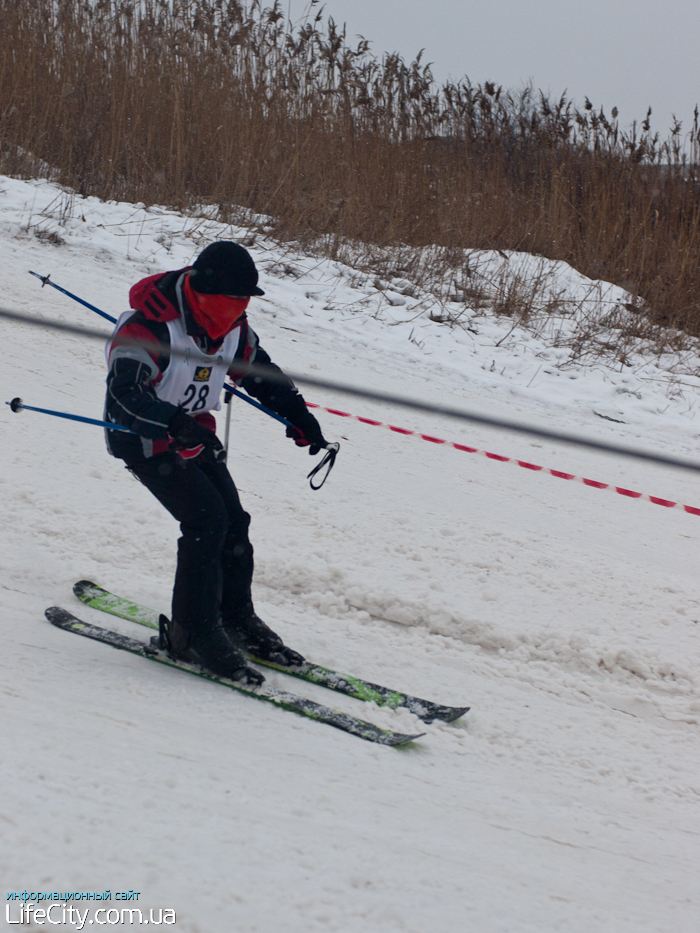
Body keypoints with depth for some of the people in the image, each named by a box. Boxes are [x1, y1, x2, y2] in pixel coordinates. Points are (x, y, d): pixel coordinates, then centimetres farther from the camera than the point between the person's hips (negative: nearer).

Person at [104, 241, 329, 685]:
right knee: (206, 518, -20)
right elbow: (125, 392, -39)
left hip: (196, 435, 8)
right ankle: (193, 633, -11)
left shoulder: (233, 325, -4)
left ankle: (235, 617, 21)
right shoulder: (149, 328, -28)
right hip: (144, 439, -7)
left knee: (234, 521, 1)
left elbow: (260, 371, 14)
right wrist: (174, 423, -54)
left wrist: (299, 416, 4)